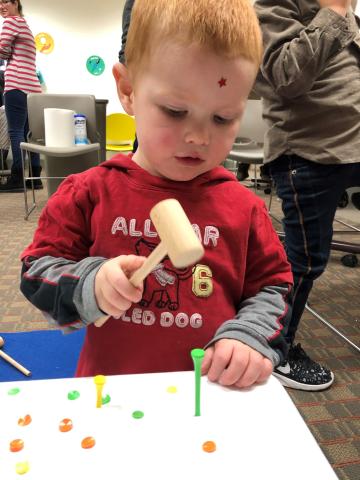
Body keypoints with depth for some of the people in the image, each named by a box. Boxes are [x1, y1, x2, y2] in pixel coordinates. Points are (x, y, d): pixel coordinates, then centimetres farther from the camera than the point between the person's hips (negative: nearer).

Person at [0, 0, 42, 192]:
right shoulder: (24, 24, 28)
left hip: (17, 84, -9)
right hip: (31, 85, 9)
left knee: (16, 132, -10)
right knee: (28, 133, 6)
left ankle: (17, 179, -10)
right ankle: (35, 177, 7)